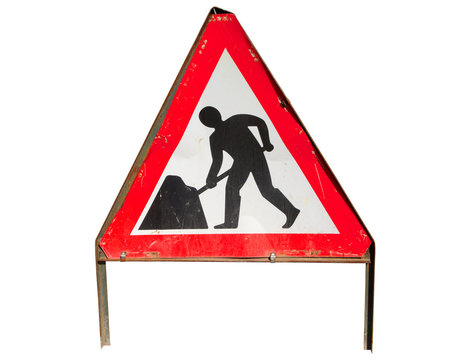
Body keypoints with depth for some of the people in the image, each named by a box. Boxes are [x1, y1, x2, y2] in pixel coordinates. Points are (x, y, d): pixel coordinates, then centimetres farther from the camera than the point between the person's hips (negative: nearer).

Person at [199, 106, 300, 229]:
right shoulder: (237, 119, 11)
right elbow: (260, 122, 9)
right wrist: (266, 143, 16)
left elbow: (217, 162, 2)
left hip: (242, 162, -4)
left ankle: (230, 223, 17)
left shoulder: (215, 138, 2)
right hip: (258, 156, 4)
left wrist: (210, 179, 14)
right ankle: (290, 210, 0)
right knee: (267, 189, 12)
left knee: (231, 189, 14)